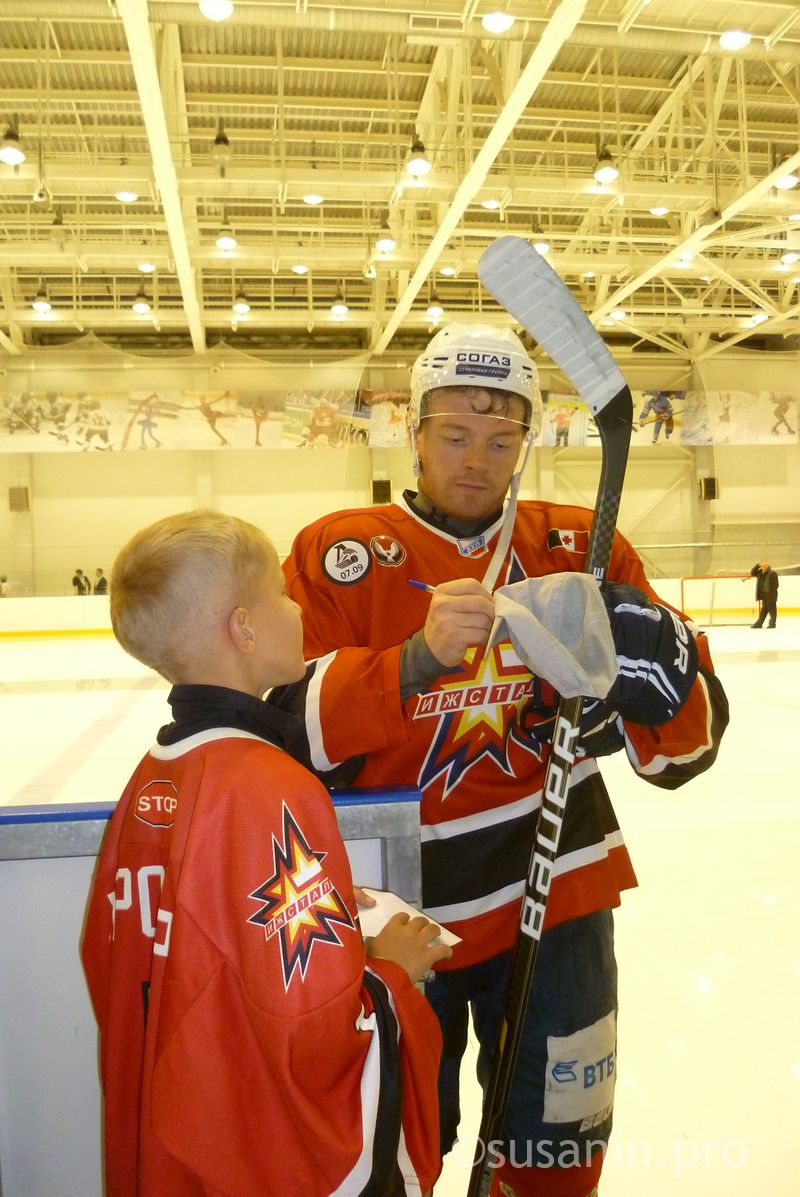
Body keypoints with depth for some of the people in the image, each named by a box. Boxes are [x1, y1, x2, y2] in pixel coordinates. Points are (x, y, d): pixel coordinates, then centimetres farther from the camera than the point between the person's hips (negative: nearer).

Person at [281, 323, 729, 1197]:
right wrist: (415, 660, -32)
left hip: (556, 896, 2)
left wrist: (662, 678, -26)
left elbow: (684, 749, -4)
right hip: (401, 910, -1)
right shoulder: (337, 553, -8)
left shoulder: (581, 550, -1)